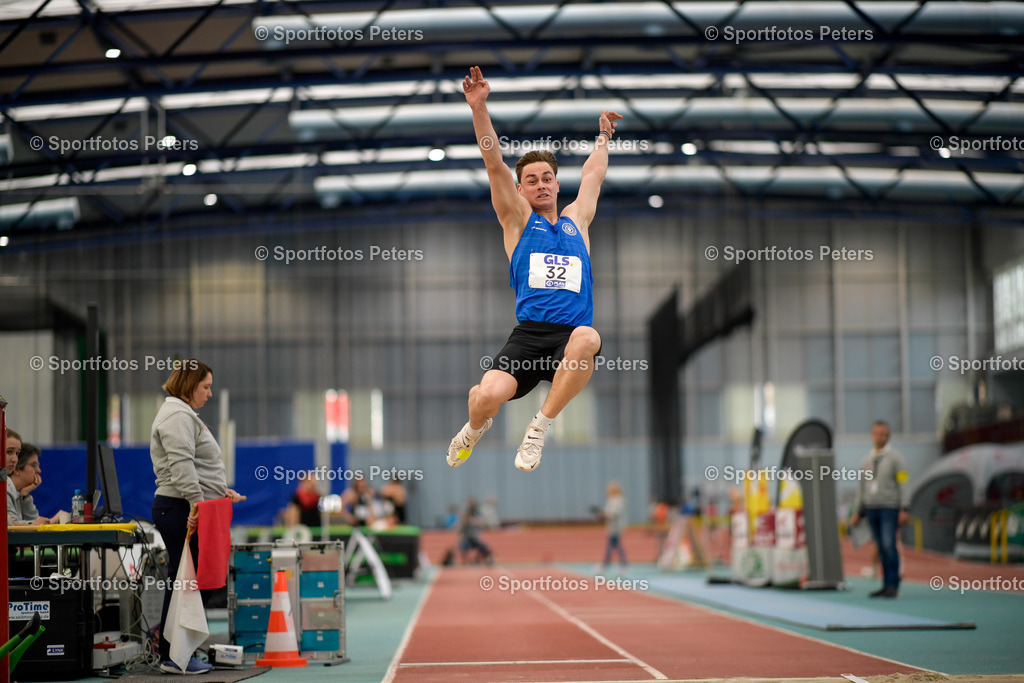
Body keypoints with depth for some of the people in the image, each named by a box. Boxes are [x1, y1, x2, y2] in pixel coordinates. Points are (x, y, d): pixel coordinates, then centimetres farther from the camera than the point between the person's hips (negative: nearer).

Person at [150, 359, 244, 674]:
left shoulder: (186, 415, 26)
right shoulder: (177, 416, -10)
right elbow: (181, 464, -22)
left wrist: (220, 490, 19)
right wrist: (197, 501, -28)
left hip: (192, 509, 11)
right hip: (180, 510, -11)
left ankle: (178, 653, 14)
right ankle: (172, 657, -6)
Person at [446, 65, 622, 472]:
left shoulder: (576, 221, 24)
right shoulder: (518, 220, 15)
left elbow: (593, 175, 40)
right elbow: (494, 164, 6)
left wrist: (603, 137, 50)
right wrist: (478, 108, -3)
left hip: (571, 336, 2)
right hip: (530, 334, -2)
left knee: (587, 337, -37)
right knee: (488, 397, -26)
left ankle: (540, 427, -17)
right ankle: (477, 425, 17)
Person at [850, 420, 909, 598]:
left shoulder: (895, 457, 1)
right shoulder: (867, 460, 16)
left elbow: (903, 484, -5)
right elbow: (861, 487, 20)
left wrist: (904, 510, -13)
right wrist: (858, 512, 17)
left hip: (889, 508, -5)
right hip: (871, 508, 5)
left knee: (889, 545, -15)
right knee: (881, 549, 5)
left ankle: (893, 585, -13)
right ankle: (886, 585, 7)